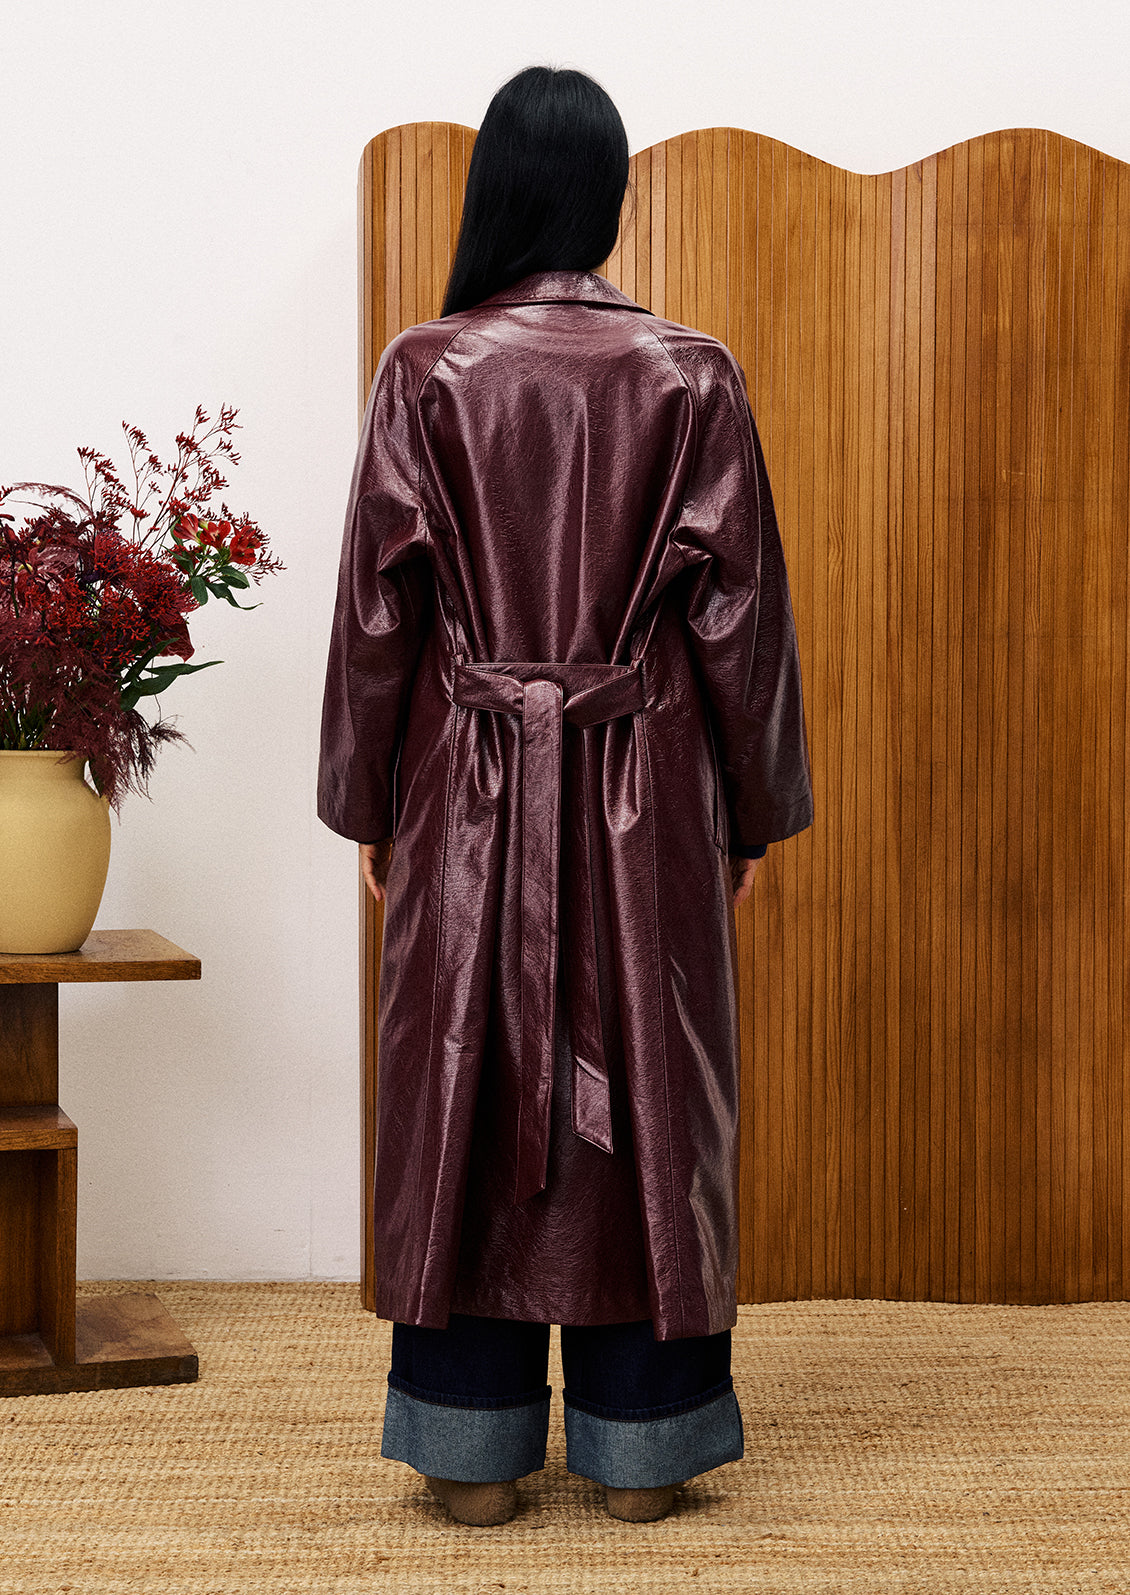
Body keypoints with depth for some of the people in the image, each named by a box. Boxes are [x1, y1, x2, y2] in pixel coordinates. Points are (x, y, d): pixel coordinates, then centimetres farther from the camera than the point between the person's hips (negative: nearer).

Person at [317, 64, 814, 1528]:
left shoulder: (426, 373, -4)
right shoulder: (692, 378, -3)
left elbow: (377, 606, -2)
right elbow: (742, 608, -1)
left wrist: (364, 805, 7)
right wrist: (757, 809, 8)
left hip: (472, 791, 0)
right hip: (645, 799, 1)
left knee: (466, 1086, 7)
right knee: (641, 1081, 8)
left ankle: (473, 1448, 14)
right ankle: (639, 1443, 16)